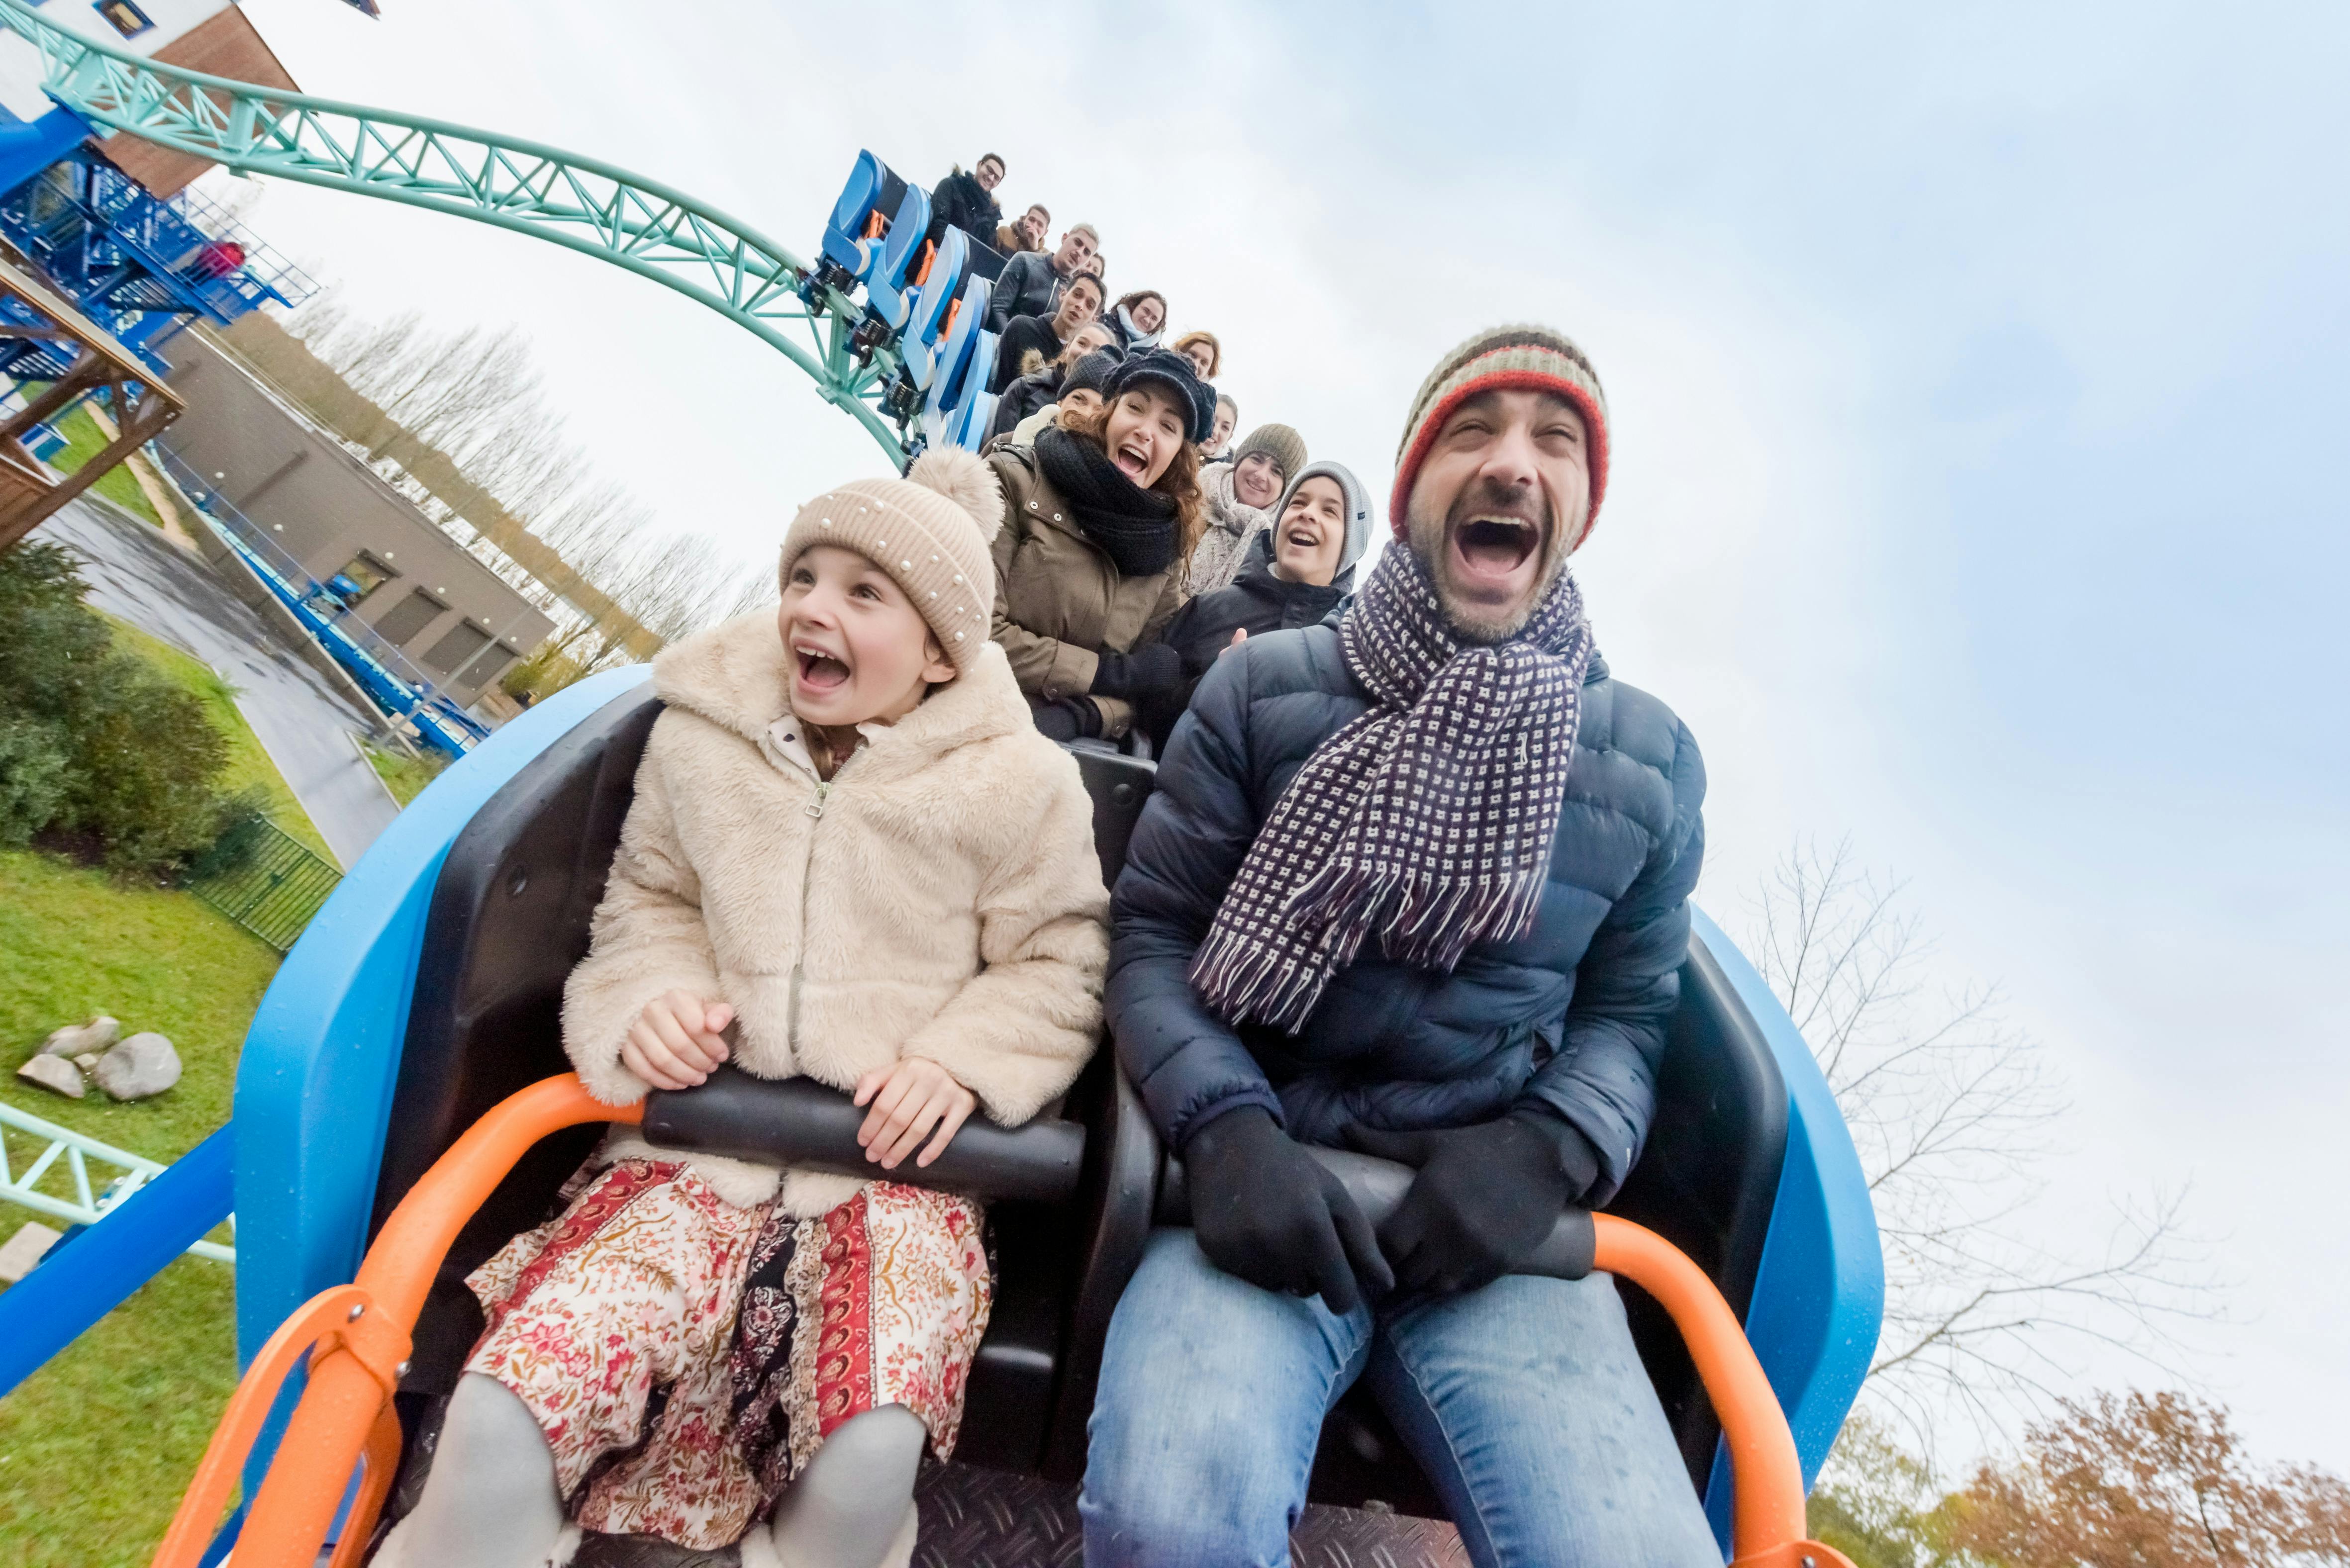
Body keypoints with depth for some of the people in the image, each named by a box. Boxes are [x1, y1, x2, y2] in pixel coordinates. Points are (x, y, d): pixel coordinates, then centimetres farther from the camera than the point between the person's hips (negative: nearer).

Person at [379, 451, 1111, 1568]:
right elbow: (647, 901, 15)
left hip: (894, 1157, -1)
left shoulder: (1016, 781, -3)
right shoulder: (702, 735, 5)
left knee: (867, 1463, -26)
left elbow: (1060, 964, 2)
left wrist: (962, 1061, -13)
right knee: (497, 1424, -21)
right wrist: (646, 1002, -5)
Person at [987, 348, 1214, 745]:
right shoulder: (1017, 480, -4)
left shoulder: (1164, 550, 7)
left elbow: (1140, 687, 6)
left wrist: (1079, 715, -15)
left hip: (1070, 745, 3)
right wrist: (1104, 671, -9)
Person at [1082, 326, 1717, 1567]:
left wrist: (1546, 1150, -7)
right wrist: (1224, 1125, -16)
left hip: (1497, 1215, 3)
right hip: (1265, 1178, -2)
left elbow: (1628, 1009, 13)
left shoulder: (1651, 757, 8)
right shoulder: (1263, 687, 0)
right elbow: (1149, 932, 1)